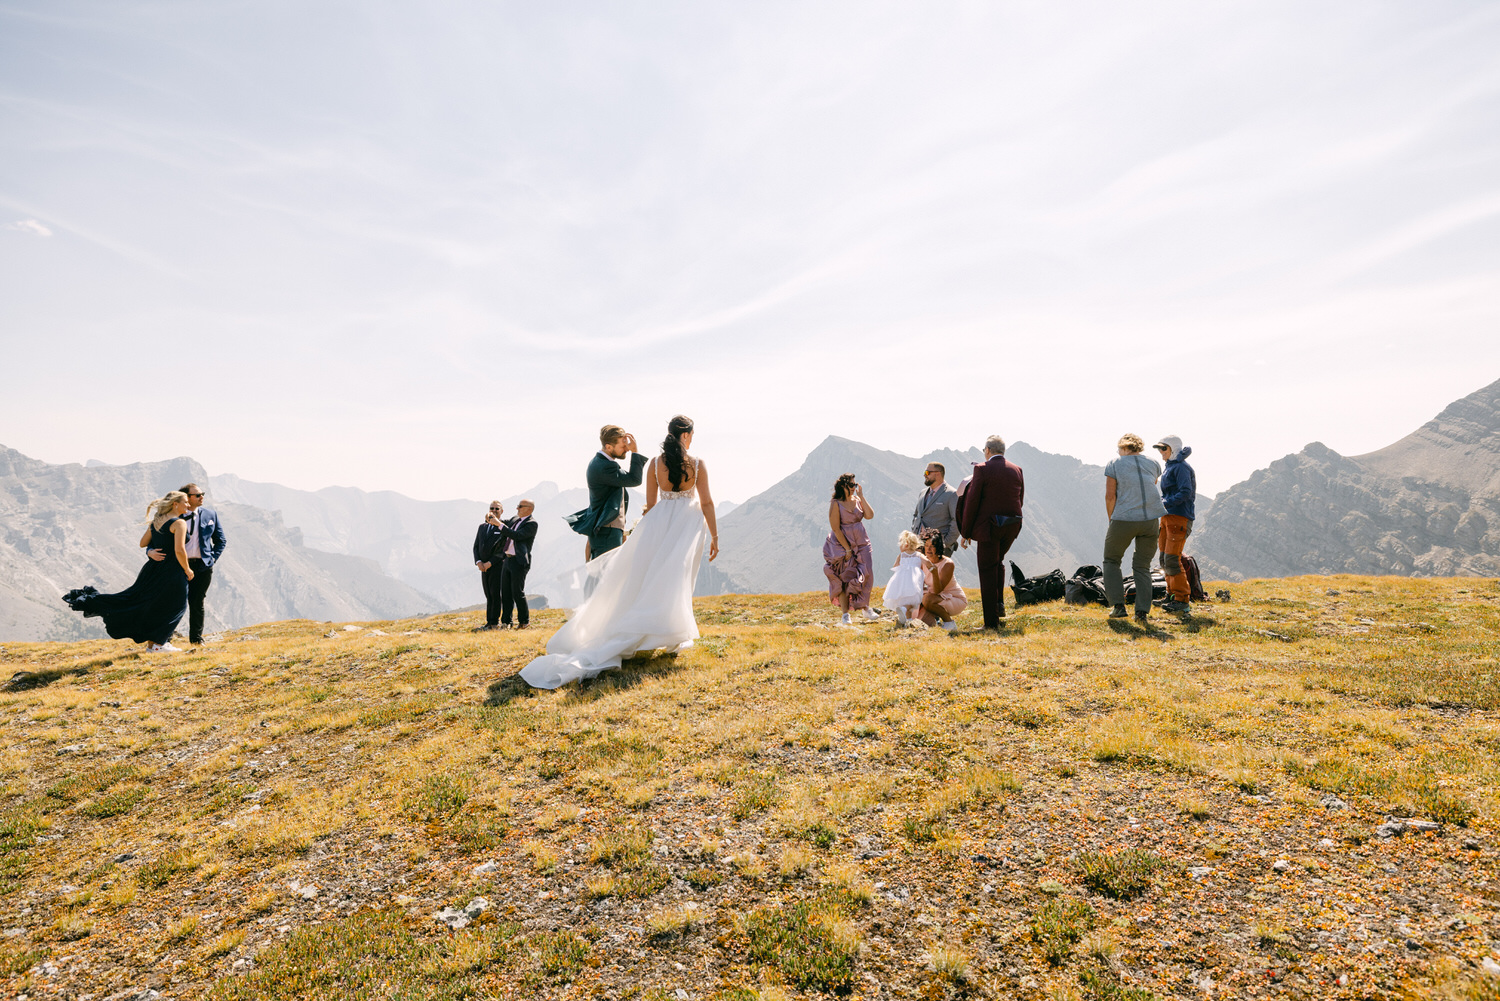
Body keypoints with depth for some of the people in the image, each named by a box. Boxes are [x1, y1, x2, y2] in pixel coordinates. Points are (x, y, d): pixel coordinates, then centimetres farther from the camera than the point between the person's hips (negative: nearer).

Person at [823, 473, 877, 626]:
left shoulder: (857, 499, 6)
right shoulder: (835, 504, -11)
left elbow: (870, 515, -7)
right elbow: (835, 529, -14)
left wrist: (861, 496, -9)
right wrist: (847, 549, -16)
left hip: (861, 544, 5)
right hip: (842, 546, -5)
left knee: (865, 577, 5)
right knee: (844, 579, -4)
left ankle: (865, 609, 22)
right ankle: (845, 615, 2)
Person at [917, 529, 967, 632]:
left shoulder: (948, 564, -22)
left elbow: (937, 590, -29)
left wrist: (935, 572, -44)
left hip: (956, 600, -5)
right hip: (937, 598, 5)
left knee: (928, 599, -33)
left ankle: (949, 622, -13)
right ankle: (935, 615, 13)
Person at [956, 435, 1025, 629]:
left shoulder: (982, 469, -10)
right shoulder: (1017, 470, 6)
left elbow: (972, 501, -10)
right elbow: (1020, 500, 11)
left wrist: (965, 531, -3)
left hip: (989, 526, -5)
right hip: (1013, 525, 5)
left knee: (988, 571, 2)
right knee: (998, 562, 28)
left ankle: (992, 620, 2)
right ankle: (999, 603, 22)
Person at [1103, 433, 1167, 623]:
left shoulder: (1114, 464, 0)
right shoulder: (1152, 463, 11)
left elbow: (1110, 496, -7)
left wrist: (1111, 519, 4)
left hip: (1124, 520, -3)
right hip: (1150, 520, 3)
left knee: (1111, 561, 17)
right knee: (1142, 566, 13)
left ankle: (1118, 605, 6)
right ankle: (1142, 611, 2)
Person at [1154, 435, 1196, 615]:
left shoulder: (1181, 467, -10)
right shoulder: (1170, 467, 19)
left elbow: (1186, 492, -21)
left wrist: (1165, 503, -24)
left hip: (1180, 517, -9)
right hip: (1167, 517, 9)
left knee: (1172, 559, -12)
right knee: (1165, 559, 9)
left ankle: (1182, 601, -6)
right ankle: (1173, 595, 18)